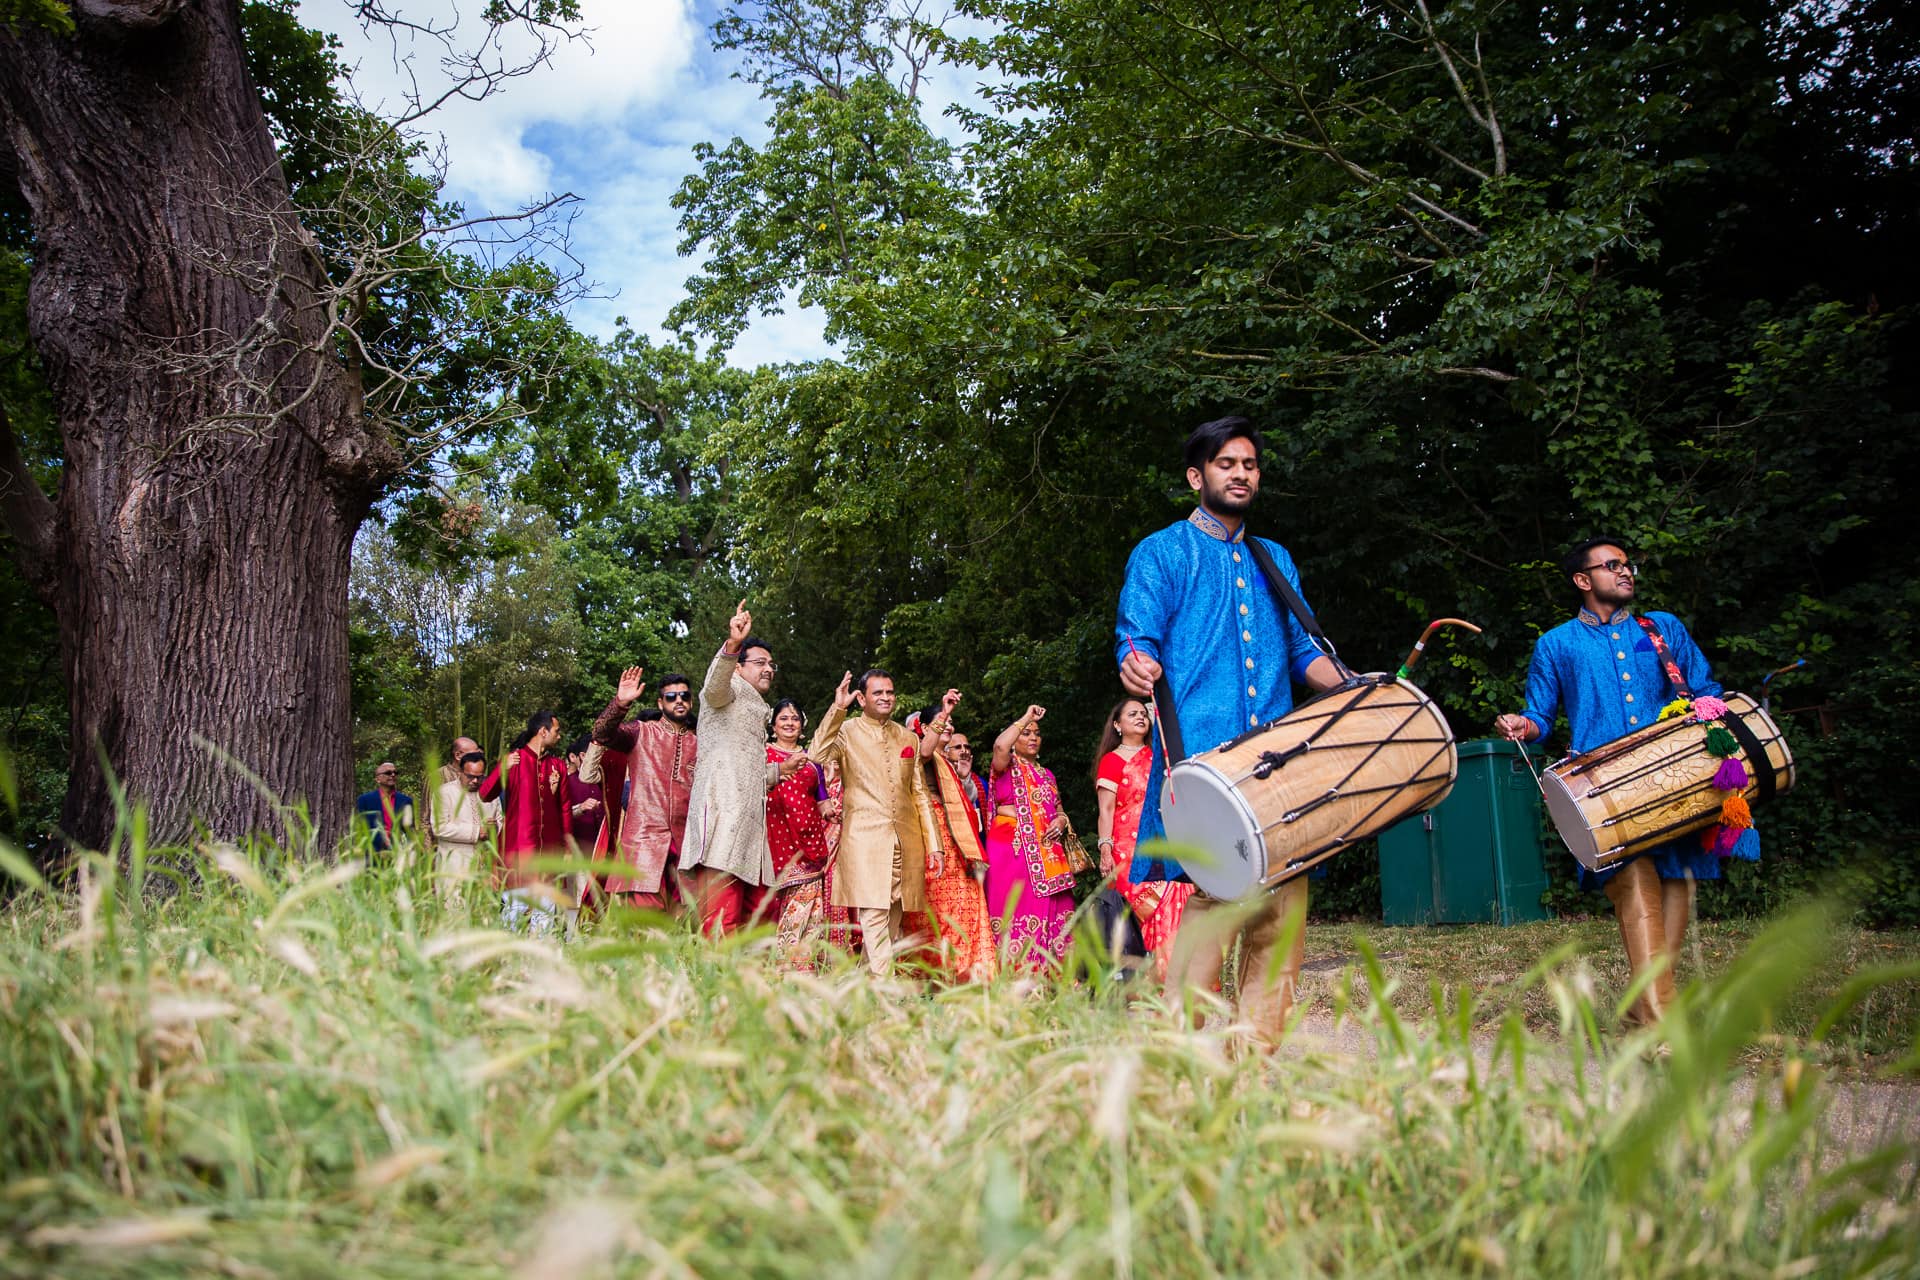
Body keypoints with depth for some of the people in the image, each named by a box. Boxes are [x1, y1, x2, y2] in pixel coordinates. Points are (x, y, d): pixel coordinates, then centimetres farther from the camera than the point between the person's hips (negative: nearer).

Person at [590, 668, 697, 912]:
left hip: (685, 844, 3)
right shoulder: (642, 732, 7)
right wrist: (620, 703, -27)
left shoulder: (699, 744, 17)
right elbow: (602, 734, -10)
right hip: (644, 839, -3)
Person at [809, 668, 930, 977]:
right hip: (865, 837, -5)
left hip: (906, 841, 5)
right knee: (874, 915, -15)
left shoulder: (908, 738, 20)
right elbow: (818, 755, -15)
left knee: (893, 918, 5)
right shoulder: (846, 731, 7)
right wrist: (837, 709, -17)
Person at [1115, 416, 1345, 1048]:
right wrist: (1136, 665, -26)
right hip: (1202, 754, -5)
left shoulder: (1275, 560, 26)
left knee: (1283, 905, 0)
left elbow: (1303, 651, 27)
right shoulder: (1162, 553, 9)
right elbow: (1137, 639, -2)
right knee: (1215, 898, -16)